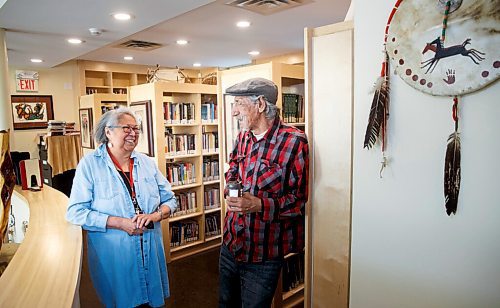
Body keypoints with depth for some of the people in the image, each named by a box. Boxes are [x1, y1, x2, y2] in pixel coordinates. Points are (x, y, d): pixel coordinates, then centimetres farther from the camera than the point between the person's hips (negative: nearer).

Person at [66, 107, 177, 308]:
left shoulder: (147, 163, 5)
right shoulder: (90, 164, -6)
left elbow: (170, 200, 8)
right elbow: (76, 212, -11)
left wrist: (155, 215, -13)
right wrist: (120, 223, -19)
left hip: (151, 253, 4)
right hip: (113, 258, -3)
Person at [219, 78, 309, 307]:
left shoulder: (294, 142, -18)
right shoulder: (243, 137, 4)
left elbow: (300, 200, -18)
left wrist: (259, 205, -28)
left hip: (263, 256, -6)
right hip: (230, 244, 7)